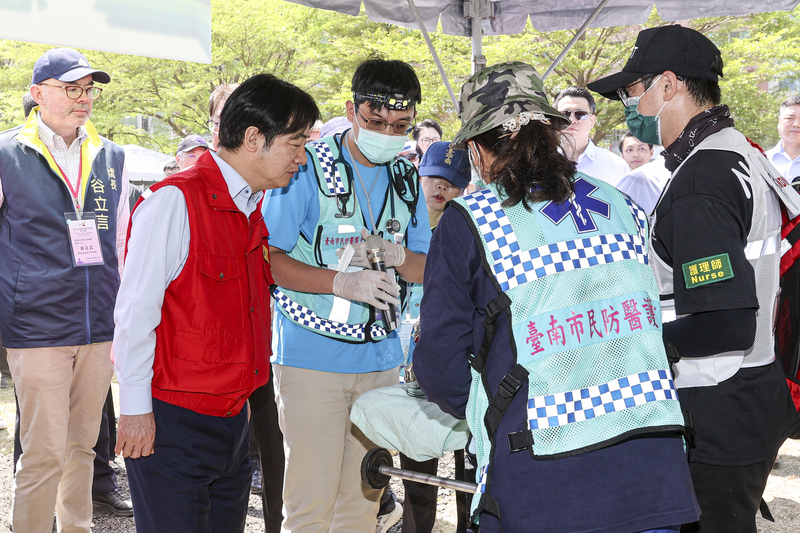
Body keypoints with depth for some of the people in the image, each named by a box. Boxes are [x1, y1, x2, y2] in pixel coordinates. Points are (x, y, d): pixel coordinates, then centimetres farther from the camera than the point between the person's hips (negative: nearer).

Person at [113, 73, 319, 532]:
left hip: (232, 419, 8)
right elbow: (135, 312, -15)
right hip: (171, 424, -8)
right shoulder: (175, 201, -16)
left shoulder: (255, 210, 10)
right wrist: (136, 409, -13)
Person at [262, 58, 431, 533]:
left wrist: (398, 256, -10)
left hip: (381, 362, 5)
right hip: (312, 358, -5)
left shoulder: (407, 179, 10)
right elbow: (267, 257, -10)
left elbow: (428, 270, 13)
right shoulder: (309, 168, -8)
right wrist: (340, 282, -23)